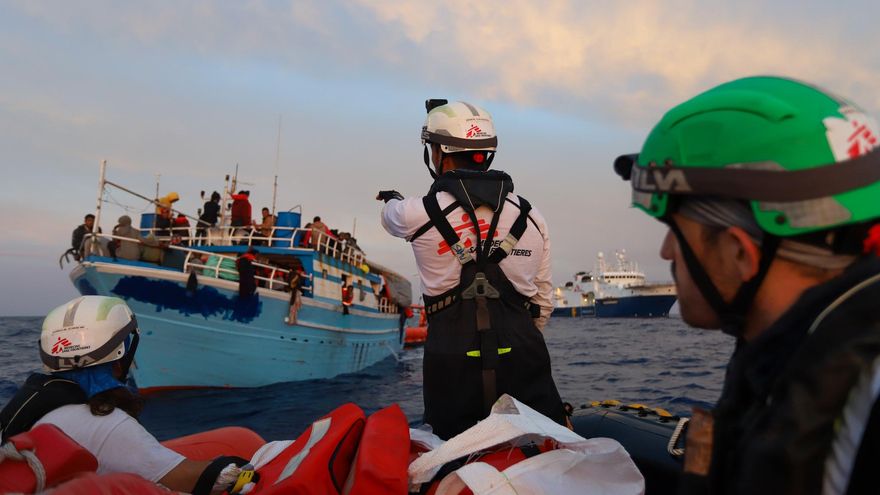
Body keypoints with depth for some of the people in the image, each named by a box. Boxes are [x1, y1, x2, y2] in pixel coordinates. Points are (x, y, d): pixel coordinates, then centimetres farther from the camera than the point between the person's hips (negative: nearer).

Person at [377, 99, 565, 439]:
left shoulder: (418, 214, -5)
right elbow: (544, 303, 11)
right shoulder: (531, 217, 6)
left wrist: (391, 200, 45)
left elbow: (391, 217, 21)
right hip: (523, 359, 3)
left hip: (453, 364, -2)